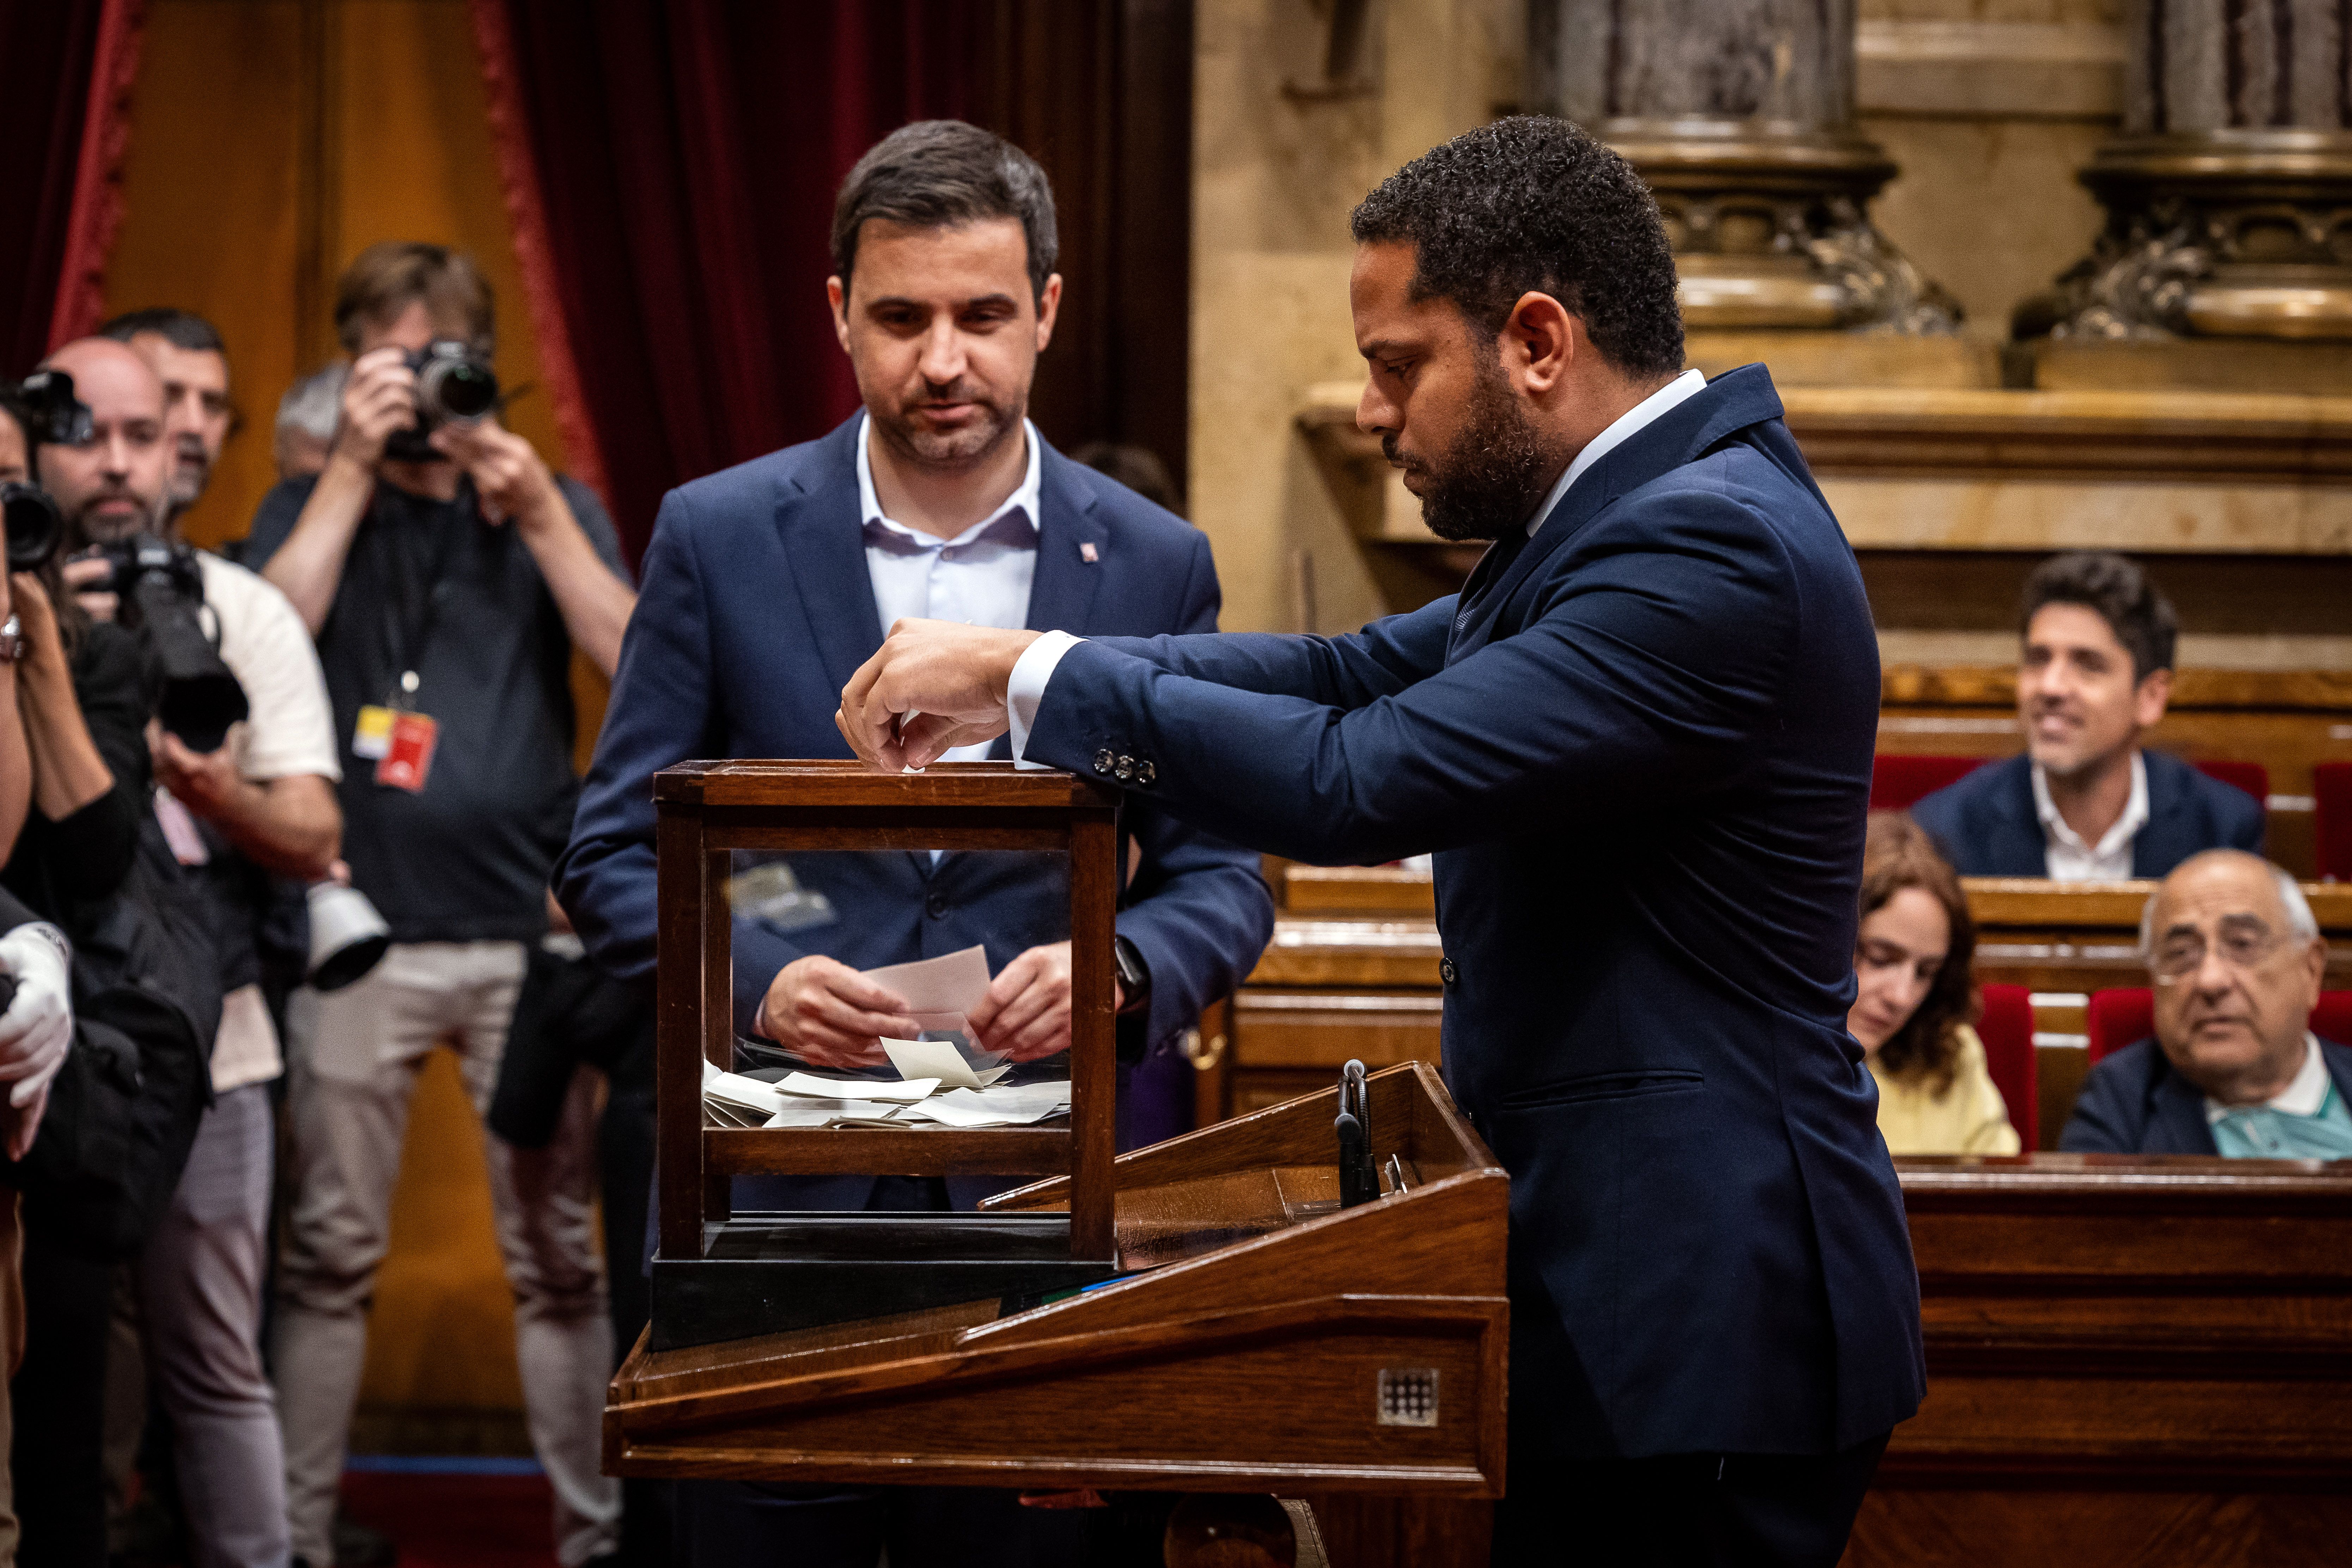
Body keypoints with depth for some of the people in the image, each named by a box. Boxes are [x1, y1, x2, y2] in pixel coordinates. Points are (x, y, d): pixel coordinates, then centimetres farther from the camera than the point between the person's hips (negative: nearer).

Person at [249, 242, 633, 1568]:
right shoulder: (316, 505, 11)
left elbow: (633, 660, -3)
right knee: (333, 1252, 0)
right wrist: (355, 466, -10)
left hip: (529, 932, 0)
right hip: (360, 932, 0)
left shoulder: (554, 509, 12)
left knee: (559, 1255, 1)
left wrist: (536, 509, -12)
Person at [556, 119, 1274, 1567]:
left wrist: (1119, 968, -15)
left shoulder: (1154, 565, 5)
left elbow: (1222, 877, 8)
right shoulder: (719, 538, 2)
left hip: (1043, 1193, 1)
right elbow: (616, 856, 3)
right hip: (772, 1195, 0)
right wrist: (756, 981, -16)